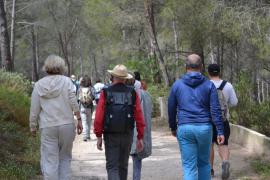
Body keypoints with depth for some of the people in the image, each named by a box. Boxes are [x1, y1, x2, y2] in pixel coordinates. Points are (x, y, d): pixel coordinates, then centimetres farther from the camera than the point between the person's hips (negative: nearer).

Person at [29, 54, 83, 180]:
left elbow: (34, 109, 5)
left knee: (49, 162, 1)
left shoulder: (39, 85, 3)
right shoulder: (66, 81, -1)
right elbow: (73, 103, -6)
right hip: (66, 125, 0)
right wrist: (79, 119, 1)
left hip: (47, 127, 0)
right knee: (65, 159, 13)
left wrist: (33, 127, 14)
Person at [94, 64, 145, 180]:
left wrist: (98, 136, -2)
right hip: (127, 135, 2)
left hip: (110, 135, -2)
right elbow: (139, 117, -2)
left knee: (112, 166, 0)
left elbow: (99, 116, -8)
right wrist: (140, 137, 4)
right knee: (123, 166, 18)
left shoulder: (106, 93, -4)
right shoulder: (132, 93, 1)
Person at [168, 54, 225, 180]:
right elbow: (215, 110, -4)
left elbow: (171, 109, 9)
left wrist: (173, 128, 22)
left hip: (184, 128, 0)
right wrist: (220, 131, -3)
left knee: (189, 166, 0)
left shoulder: (177, 84, 4)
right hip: (204, 127, 0)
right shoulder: (209, 85, 1)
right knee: (204, 163, 16)